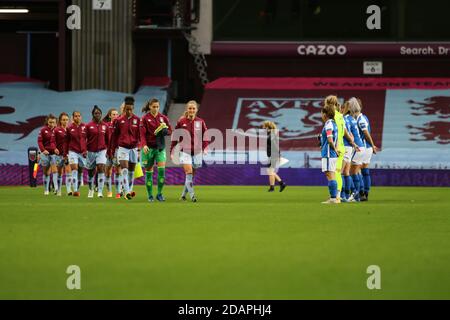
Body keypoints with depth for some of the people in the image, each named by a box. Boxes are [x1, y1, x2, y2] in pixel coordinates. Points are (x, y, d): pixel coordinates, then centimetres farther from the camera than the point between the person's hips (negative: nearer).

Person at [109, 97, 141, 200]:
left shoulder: (137, 120, 2)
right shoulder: (119, 120, 1)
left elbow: (140, 134, 1)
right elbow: (114, 135, 8)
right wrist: (112, 149, 9)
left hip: (133, 147, 2)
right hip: (122, 147, -2)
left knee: (131, 170, 10)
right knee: (124, 169, -13)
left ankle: (130, 190, 21)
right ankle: (127, 192, -20)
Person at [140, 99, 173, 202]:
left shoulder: (163, 118, 5)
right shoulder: (145, 118, -2)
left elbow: (170, 131, 10)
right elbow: (142, 134, -7)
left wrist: (164, 131, -12)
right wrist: (144, 145, -23)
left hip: (160, 147, 1)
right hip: (149, 147, -1)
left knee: (162, 169, -12)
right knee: (149, 171, 2)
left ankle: (159, 193, -1)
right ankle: (150, 195, 11)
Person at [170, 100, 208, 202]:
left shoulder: (200, 122, 3)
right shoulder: (181, 122, -1)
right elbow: (175, 137, 4)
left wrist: (205, 148, -9)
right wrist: (172, 151, 2)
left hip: (197, 152, 2)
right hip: (185, 151, -2)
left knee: (191, 175, 8)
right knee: (189, 173, -16)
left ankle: (184, 194, 24)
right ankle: (192, 195, -18)